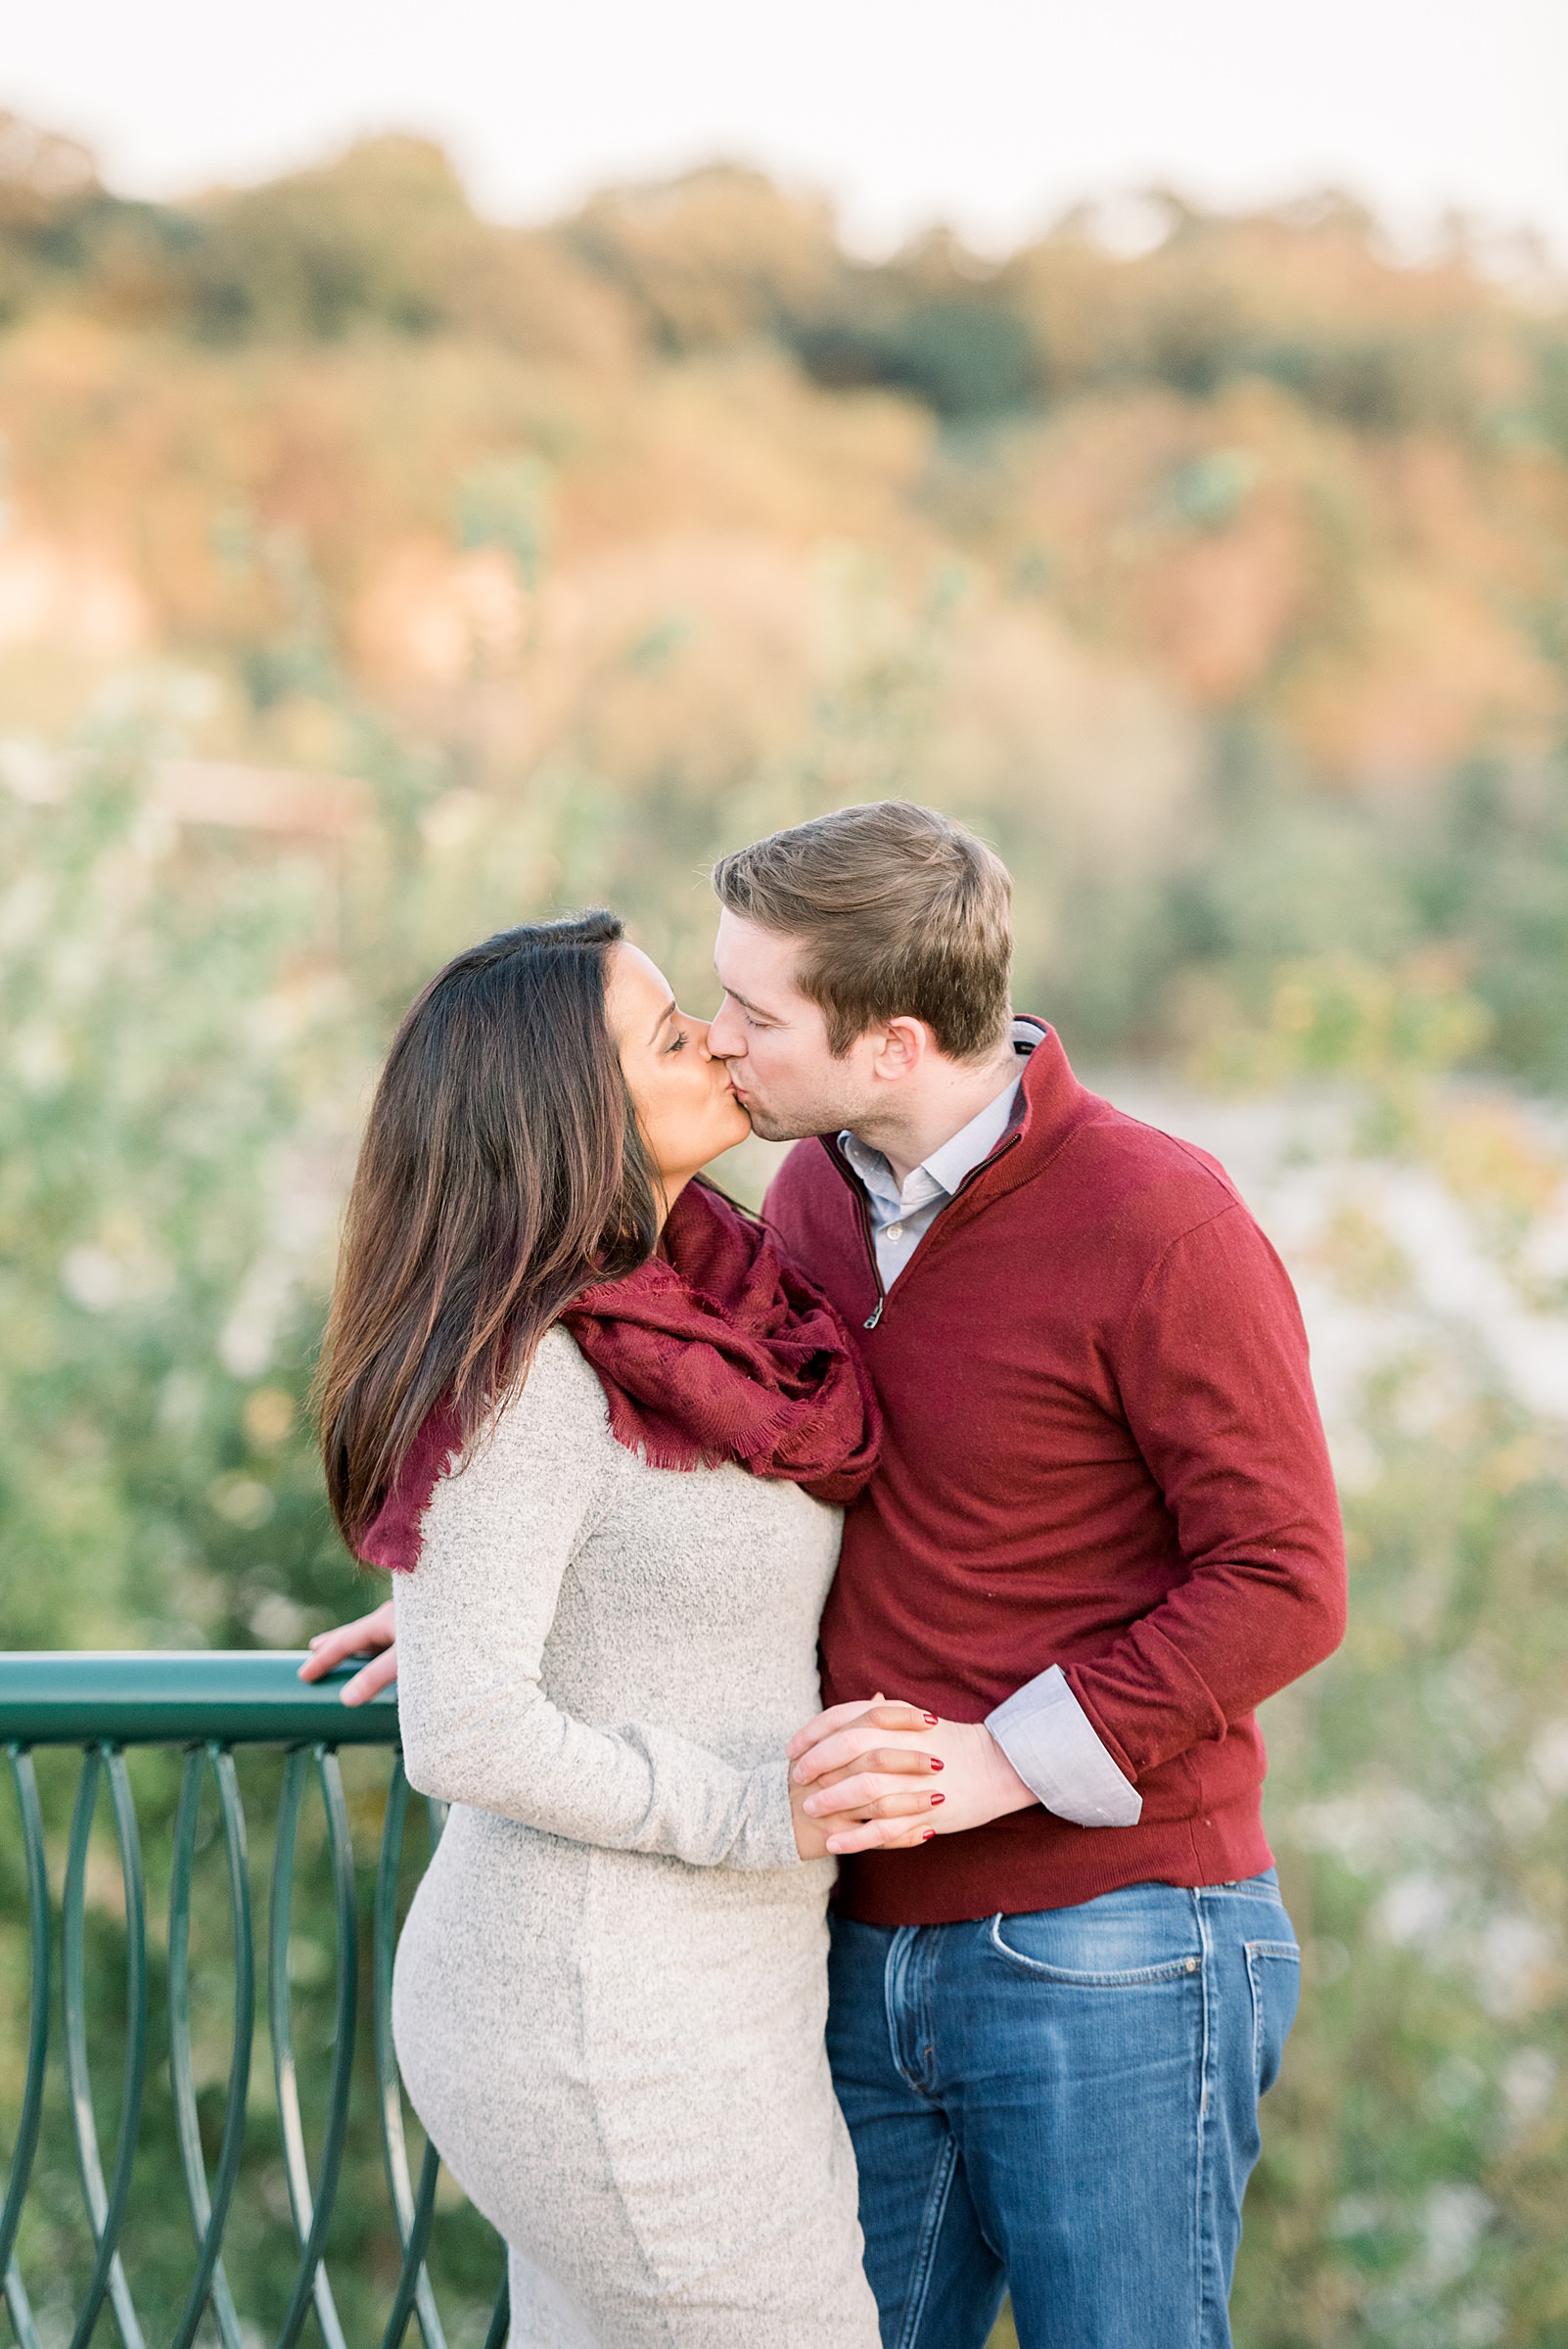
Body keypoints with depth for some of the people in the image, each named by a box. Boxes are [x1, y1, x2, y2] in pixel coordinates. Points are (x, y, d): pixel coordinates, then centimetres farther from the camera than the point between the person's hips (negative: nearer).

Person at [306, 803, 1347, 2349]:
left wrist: (1002, 1758, -22)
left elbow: (1281, 1585, -15)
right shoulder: (816, 1190, 6)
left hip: (1108, 1957, -7)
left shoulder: (1158, 1224, -16)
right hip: (875, 1950, 7)